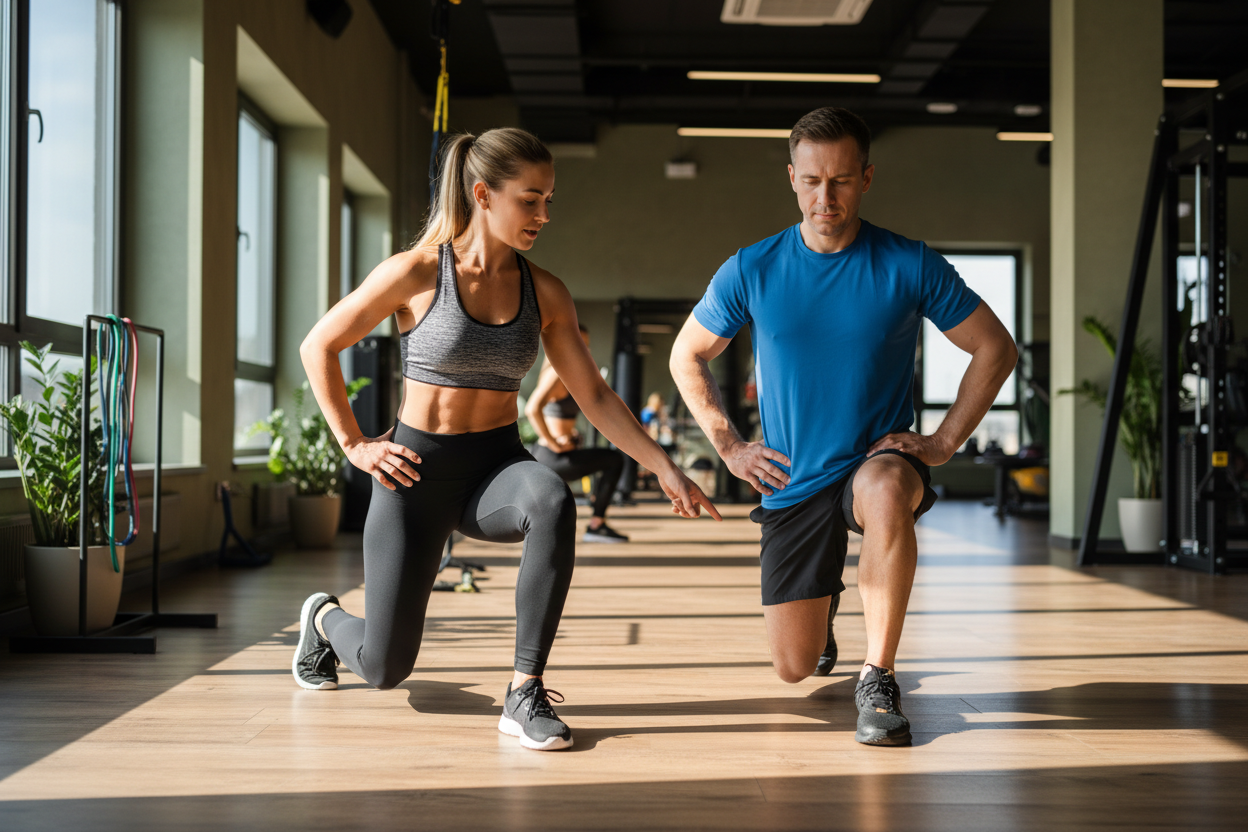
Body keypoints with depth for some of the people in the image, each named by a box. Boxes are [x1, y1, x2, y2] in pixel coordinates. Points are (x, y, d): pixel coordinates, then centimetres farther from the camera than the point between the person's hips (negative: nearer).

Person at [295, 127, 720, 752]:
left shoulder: (544, 293, 0)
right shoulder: (416, 274, -11)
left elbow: (593, 394, 2)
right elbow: (318, 347, -3)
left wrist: (663, 467, -6)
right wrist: (353, 444, -5)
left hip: (497, 466, 3)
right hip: (417, 469, -3)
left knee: (553, 502, -36)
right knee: (384, 668, -1)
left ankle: (525, 693, -24)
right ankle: (325, 617, 39)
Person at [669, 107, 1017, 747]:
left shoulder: (910, 266, -8)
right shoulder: (751, 271, -5)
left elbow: (995, 349, 0)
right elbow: (687, 357, 9)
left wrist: (944, 442, -7)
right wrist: (730, 447, 2)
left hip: (879, 460, -2)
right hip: (792, 484, 2)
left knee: (886, 490, -41)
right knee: (795, 667, 3)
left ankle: (878, 678, -24)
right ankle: (822, 601, 42)